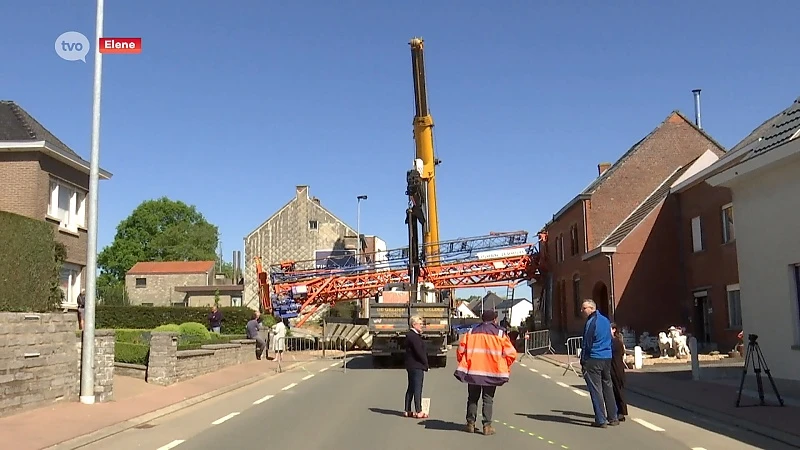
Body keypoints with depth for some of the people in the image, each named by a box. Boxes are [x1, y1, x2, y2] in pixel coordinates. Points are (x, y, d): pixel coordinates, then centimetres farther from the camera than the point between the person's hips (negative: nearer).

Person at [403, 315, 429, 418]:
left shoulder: (410, 335, 14)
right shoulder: (414, 336, -18)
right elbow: (419, 352, -18)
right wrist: (426, 365, -11)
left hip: (411, 366, 10)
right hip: (417, 366, -10)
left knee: (411, 388, 14)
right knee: (417, 389, -5)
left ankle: (407, 411, 20)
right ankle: (418, 412, -1)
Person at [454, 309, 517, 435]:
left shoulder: (471, 333, 7)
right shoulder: (500, 333, 1)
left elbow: (461, 350, 5)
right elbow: (511, 354, -1)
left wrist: (464, 365, 18)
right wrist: (505, 368, 13)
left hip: (472, 370, 2)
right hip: (491, 373, -2)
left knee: (472, 398, 14)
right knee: (488, 399, 6)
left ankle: (471, 423, 16)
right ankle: (487, 425, 2)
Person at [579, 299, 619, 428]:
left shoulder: (590, 322, -13)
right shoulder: (605, 320, 12)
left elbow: (586, 343, -12)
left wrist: (583, 361, -7)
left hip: (593, 359, -8)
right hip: (607, 359, 8)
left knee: (595, 389, -2)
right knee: (608, 387, 15)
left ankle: (601, 420, -2)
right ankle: (613, 418, 19)